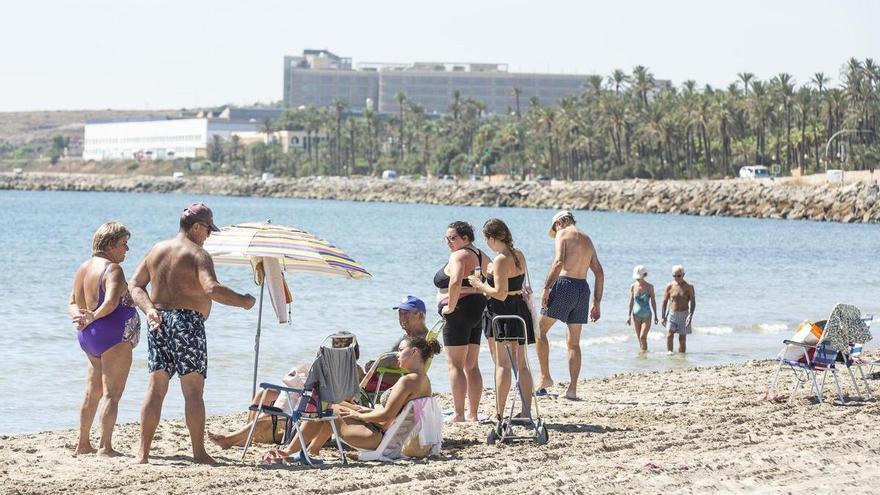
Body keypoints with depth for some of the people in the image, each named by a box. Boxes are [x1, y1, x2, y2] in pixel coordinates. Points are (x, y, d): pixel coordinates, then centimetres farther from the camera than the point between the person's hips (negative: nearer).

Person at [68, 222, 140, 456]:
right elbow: (112, 301, -30)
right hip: (114, 335, -9)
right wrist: (94, 316, -19)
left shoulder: (83, 268, 14)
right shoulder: (112, 269, -14)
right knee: (112, 393, -6)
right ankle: (105, 446, -9)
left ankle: (83, 444, 24)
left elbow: (73, 303, 12)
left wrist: (80, 317, -7)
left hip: (88, 337, 9)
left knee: (93, 391, 18)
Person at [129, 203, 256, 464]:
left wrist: (149, 309, 0)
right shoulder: (198, 254, -9)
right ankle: (199, 452, 0)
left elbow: (134, 284, 11)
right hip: (187, 321, -6)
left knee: (155, 388, 8)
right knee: (193, 391, -1)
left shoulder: (156, 250, 13)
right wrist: (243, 301, -13)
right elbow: (212, 289, -23)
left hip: (158, 322, 6)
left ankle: (143, 451, 5)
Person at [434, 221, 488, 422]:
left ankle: (459, 414, -7)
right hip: (478, 312, 9)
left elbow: (455, 281, -30)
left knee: (456, 365, -5)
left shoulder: (458, 256, -13)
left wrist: (450, 306, -19)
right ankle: (473, 414, 13)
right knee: (472, 366, 12)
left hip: (459, 312, -9)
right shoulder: (480, 256, 15)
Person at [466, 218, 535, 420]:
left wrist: (479, 285, -7)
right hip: (520, 309, 8)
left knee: (502, 364, -4)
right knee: (521, 363, 11)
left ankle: (499, 413, -2)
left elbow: (500, 294, -22)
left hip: (500, 312, -8)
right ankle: (527, 410, 12)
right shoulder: (519, 255, 8)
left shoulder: (500, 261, -17)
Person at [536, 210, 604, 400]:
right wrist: (597, 303, 18)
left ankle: (545, 377, 2)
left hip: (565, 285, -6)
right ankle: (572, 389, 3)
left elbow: (559, 262, -17)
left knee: (540, 330, 7)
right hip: (583, 288, 6)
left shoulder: (563, 234, 0)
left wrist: (546, 288, -17)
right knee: (574, 342, 9)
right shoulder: (587, 239, 21)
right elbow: (599, 273, 18)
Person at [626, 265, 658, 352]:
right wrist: (629, 316, -1)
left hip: (646, 315, -3)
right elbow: (631, 302, 4)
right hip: (636, 315, 3)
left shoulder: (649, 287, -5)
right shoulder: (633, 287, 0)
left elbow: (653, 301, 2)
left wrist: (655, 315, 4)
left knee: (643, 337, -16)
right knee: (639, 338, 7)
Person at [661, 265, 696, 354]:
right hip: (672, 314, 0)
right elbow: (665, 301, 5)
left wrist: (690, 315, -19)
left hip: (684, 314, 0)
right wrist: (663, 316, 2)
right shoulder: (670, 286, -1)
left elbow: (693, 302, -6)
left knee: (682, 338, 2)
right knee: (669, 335, -18)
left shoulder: (688, 287, -4)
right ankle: (669, 351, -10)